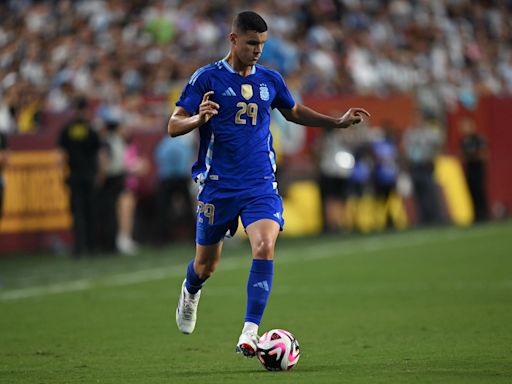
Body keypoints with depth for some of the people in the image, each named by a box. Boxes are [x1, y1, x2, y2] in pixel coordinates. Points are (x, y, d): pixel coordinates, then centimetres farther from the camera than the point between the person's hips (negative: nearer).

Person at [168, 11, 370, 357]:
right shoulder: (207, 78, -5)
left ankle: (250, 332, -22)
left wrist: (338, 122, 17)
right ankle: (191, 291, 47)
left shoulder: (270, 80, 8)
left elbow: (294, 112, 27)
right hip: (218, 185, -2)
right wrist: (199, 119, -28)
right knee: (206, 264, 9)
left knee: (265, 247, -22)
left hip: (261, 184, 2)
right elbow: (174, 126, -7)